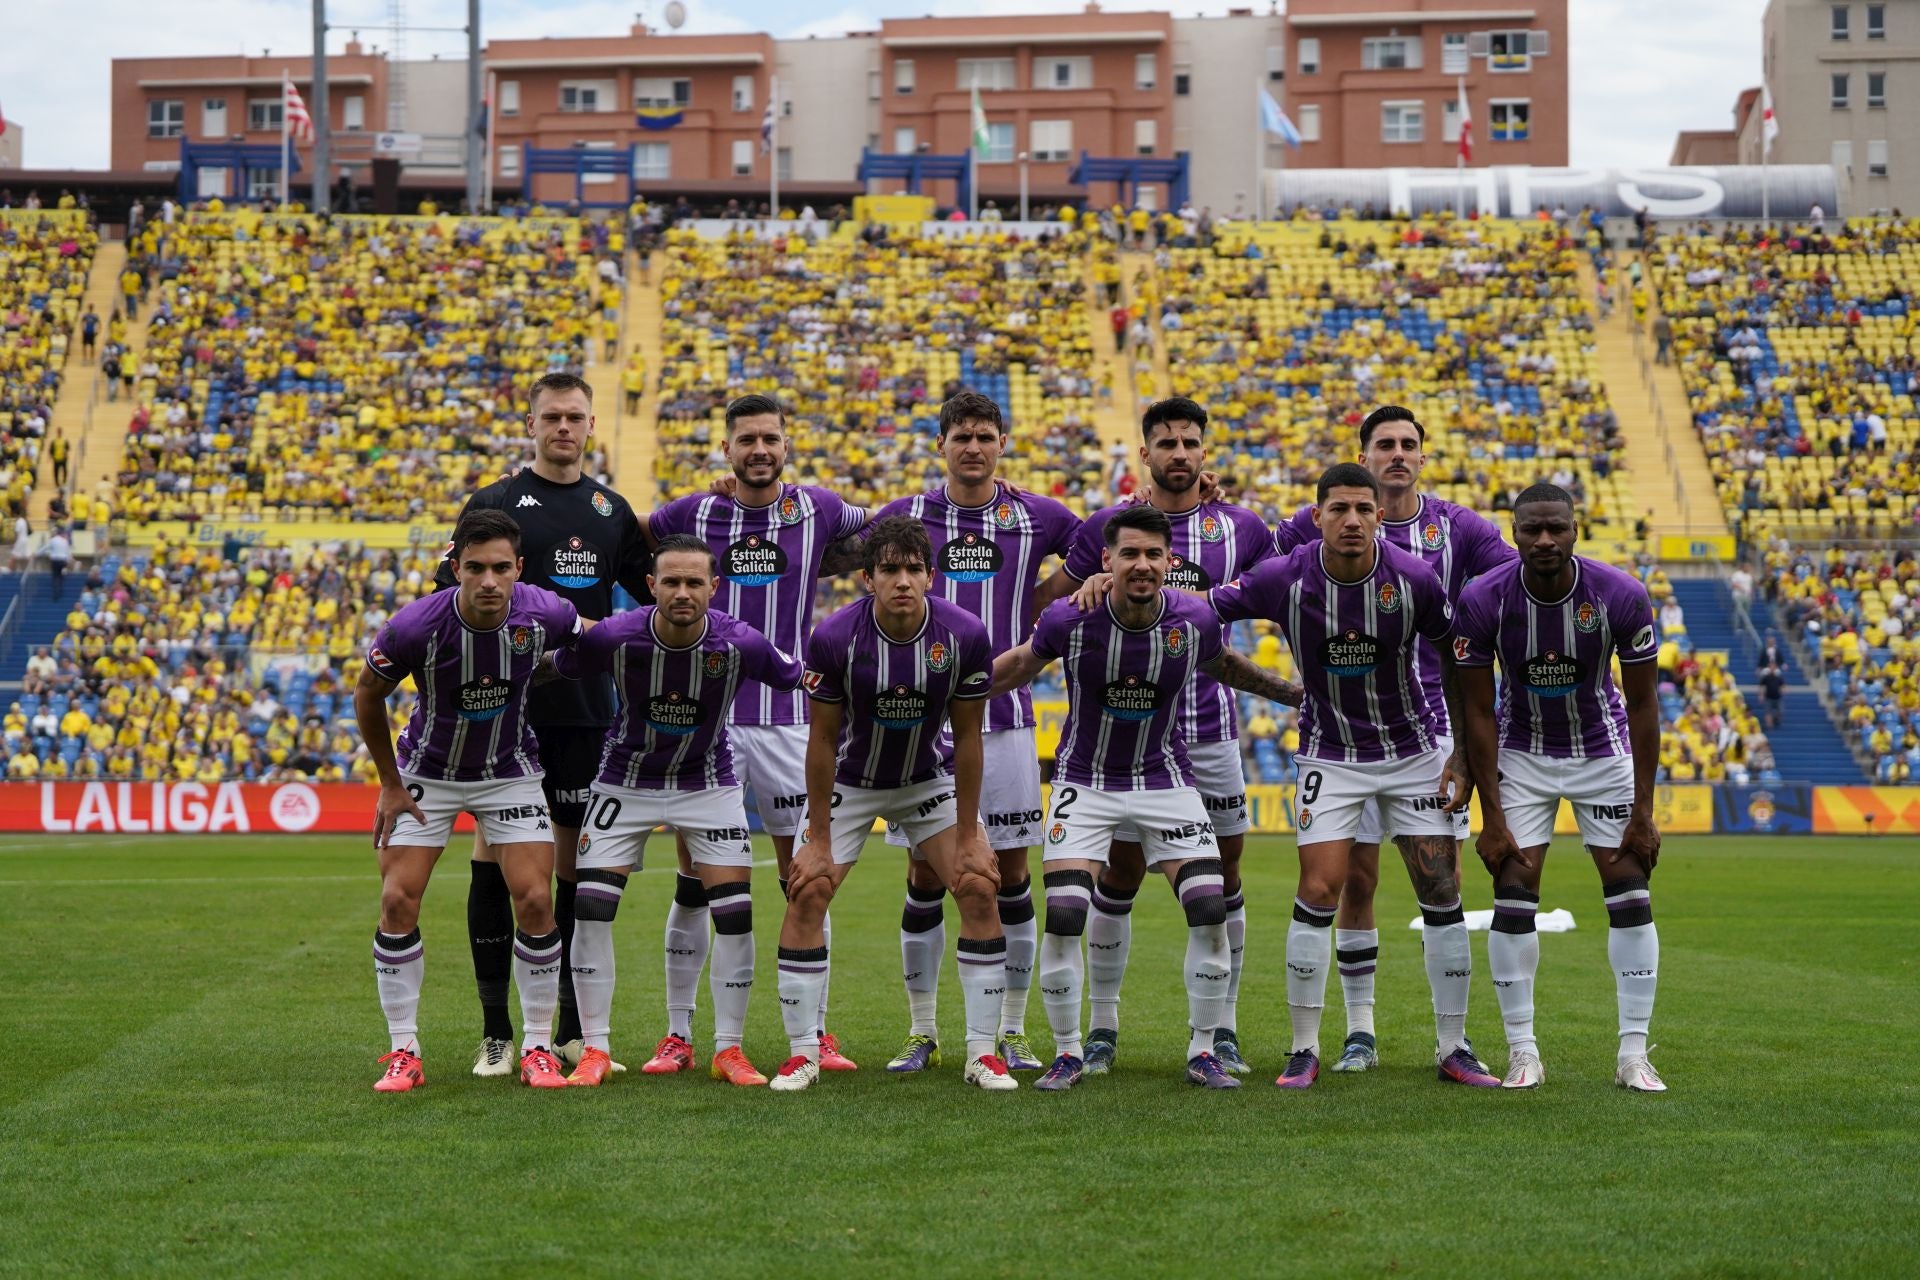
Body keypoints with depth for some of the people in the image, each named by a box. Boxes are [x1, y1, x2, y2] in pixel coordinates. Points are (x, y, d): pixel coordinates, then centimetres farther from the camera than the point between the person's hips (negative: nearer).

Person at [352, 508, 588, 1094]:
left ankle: (538, 1047, 4)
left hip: (511, 771, 1)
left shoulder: (542, 613, -23)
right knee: (398, 901, -10)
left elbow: (592, 636, 3)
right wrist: (390, 783, -3)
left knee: (534, 900, -11)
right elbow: (367, 695, -7)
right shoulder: (414, 626, -27)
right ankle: (403, 1052, 3)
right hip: (427, 773, -1)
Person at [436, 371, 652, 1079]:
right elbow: (449, 597, -2)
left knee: (580, 860, 5)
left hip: (587, 711, 3)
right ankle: (496, 1033, 3)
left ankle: (573, 1031, 13)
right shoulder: (495, 503, 1)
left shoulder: (612, 511, 12)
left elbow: (656, 597, 21)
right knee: (495, 854, -3)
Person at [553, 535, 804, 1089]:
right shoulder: (612, 638, -24)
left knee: (734, 913, -7)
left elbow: (797, 679, -3)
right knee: (590, 910, -9)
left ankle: (728, 1049, 8)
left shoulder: (740, 643, -22)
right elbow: (552, 670, -5)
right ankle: (595, 1050, 3)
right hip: (625, 782, 0)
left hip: (709, 783, 0)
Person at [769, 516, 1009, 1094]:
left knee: (979, 889, -12)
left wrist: (968, 838, -10)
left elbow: (966, 738, -11)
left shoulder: (965, 635, -22)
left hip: (931, 780, 1)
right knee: (807, 894, -13)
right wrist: (818, 840, -13)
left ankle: (981, 1053, -1)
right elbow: (823, 740, -15)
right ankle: (802, 1054, -1)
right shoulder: (834, 638, -26)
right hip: (850, 781, -1)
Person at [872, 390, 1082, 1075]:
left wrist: (1033, 608, 5)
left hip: (1004, 715, 0)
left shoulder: (1037, 518, 4)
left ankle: (1012, 1033, 11)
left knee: (1011, 874, 2)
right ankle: (922, 1031, 13)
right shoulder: (902, 517, 4)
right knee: (924, 876, 2)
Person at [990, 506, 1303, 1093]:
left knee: (1211, 912, -9)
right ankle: (1067, 1053, 5)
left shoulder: (1194, 618, -12)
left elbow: (1223, 665, 11)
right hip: (1085, 783, -1)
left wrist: (1296, 694, 17)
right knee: (1062, 917, -14)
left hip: (1165, 780, 2)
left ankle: (1203, 1051, 8)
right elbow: (1023, 662, 3)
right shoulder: (1069, 619, -18)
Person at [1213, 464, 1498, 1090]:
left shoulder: (1414, 579, -15)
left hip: (1415, 750, 1)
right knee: (1318, 893, -11)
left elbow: (1458, 660, -2)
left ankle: (1453, 1049, 11)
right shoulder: (1285, 579, -17)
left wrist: (1464, 756, -2)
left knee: (1442, 896, -2)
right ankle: (1304, 1050, 2)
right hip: (1330, 754, -1)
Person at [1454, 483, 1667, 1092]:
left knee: (1630, 897, -6)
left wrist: (1643, 810, -13)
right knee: (1513, 897, -9)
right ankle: (1522, 1051, 0)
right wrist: (1492, 817, -16)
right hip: (1521, 754, 0)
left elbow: (1642, 706, -12)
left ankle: (1633, 1053, 1)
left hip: (1604, 752, 0)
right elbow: (1478, 713, -13)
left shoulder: (1620, 595, -22)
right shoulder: (1483, 601, -22)